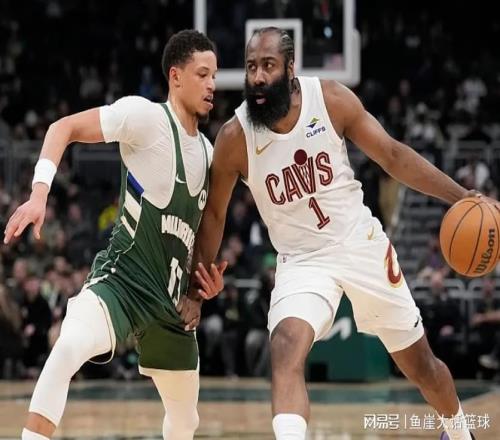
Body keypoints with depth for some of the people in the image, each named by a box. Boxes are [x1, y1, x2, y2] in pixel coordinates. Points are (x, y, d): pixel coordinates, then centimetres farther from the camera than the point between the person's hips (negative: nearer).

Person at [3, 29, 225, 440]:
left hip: (171, 295, 7)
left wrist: (204, 273, 7)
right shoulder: (145, 116, -10)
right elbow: (64, 128, -14)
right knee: (69, 346, -38)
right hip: (123, 277, -7)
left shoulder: (207, 152, 12)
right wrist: (39, 193, -28)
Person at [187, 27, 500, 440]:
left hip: (363, 245, 2)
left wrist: (462, 197, -11)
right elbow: (214, 213, -1)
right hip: (302, 261, -1)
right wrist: (199, 281, -1)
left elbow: (393, 155, -5)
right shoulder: (235, 137, -16)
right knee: (285, 350, -32)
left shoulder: (331, 99, -14)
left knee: (419, 363, 16)